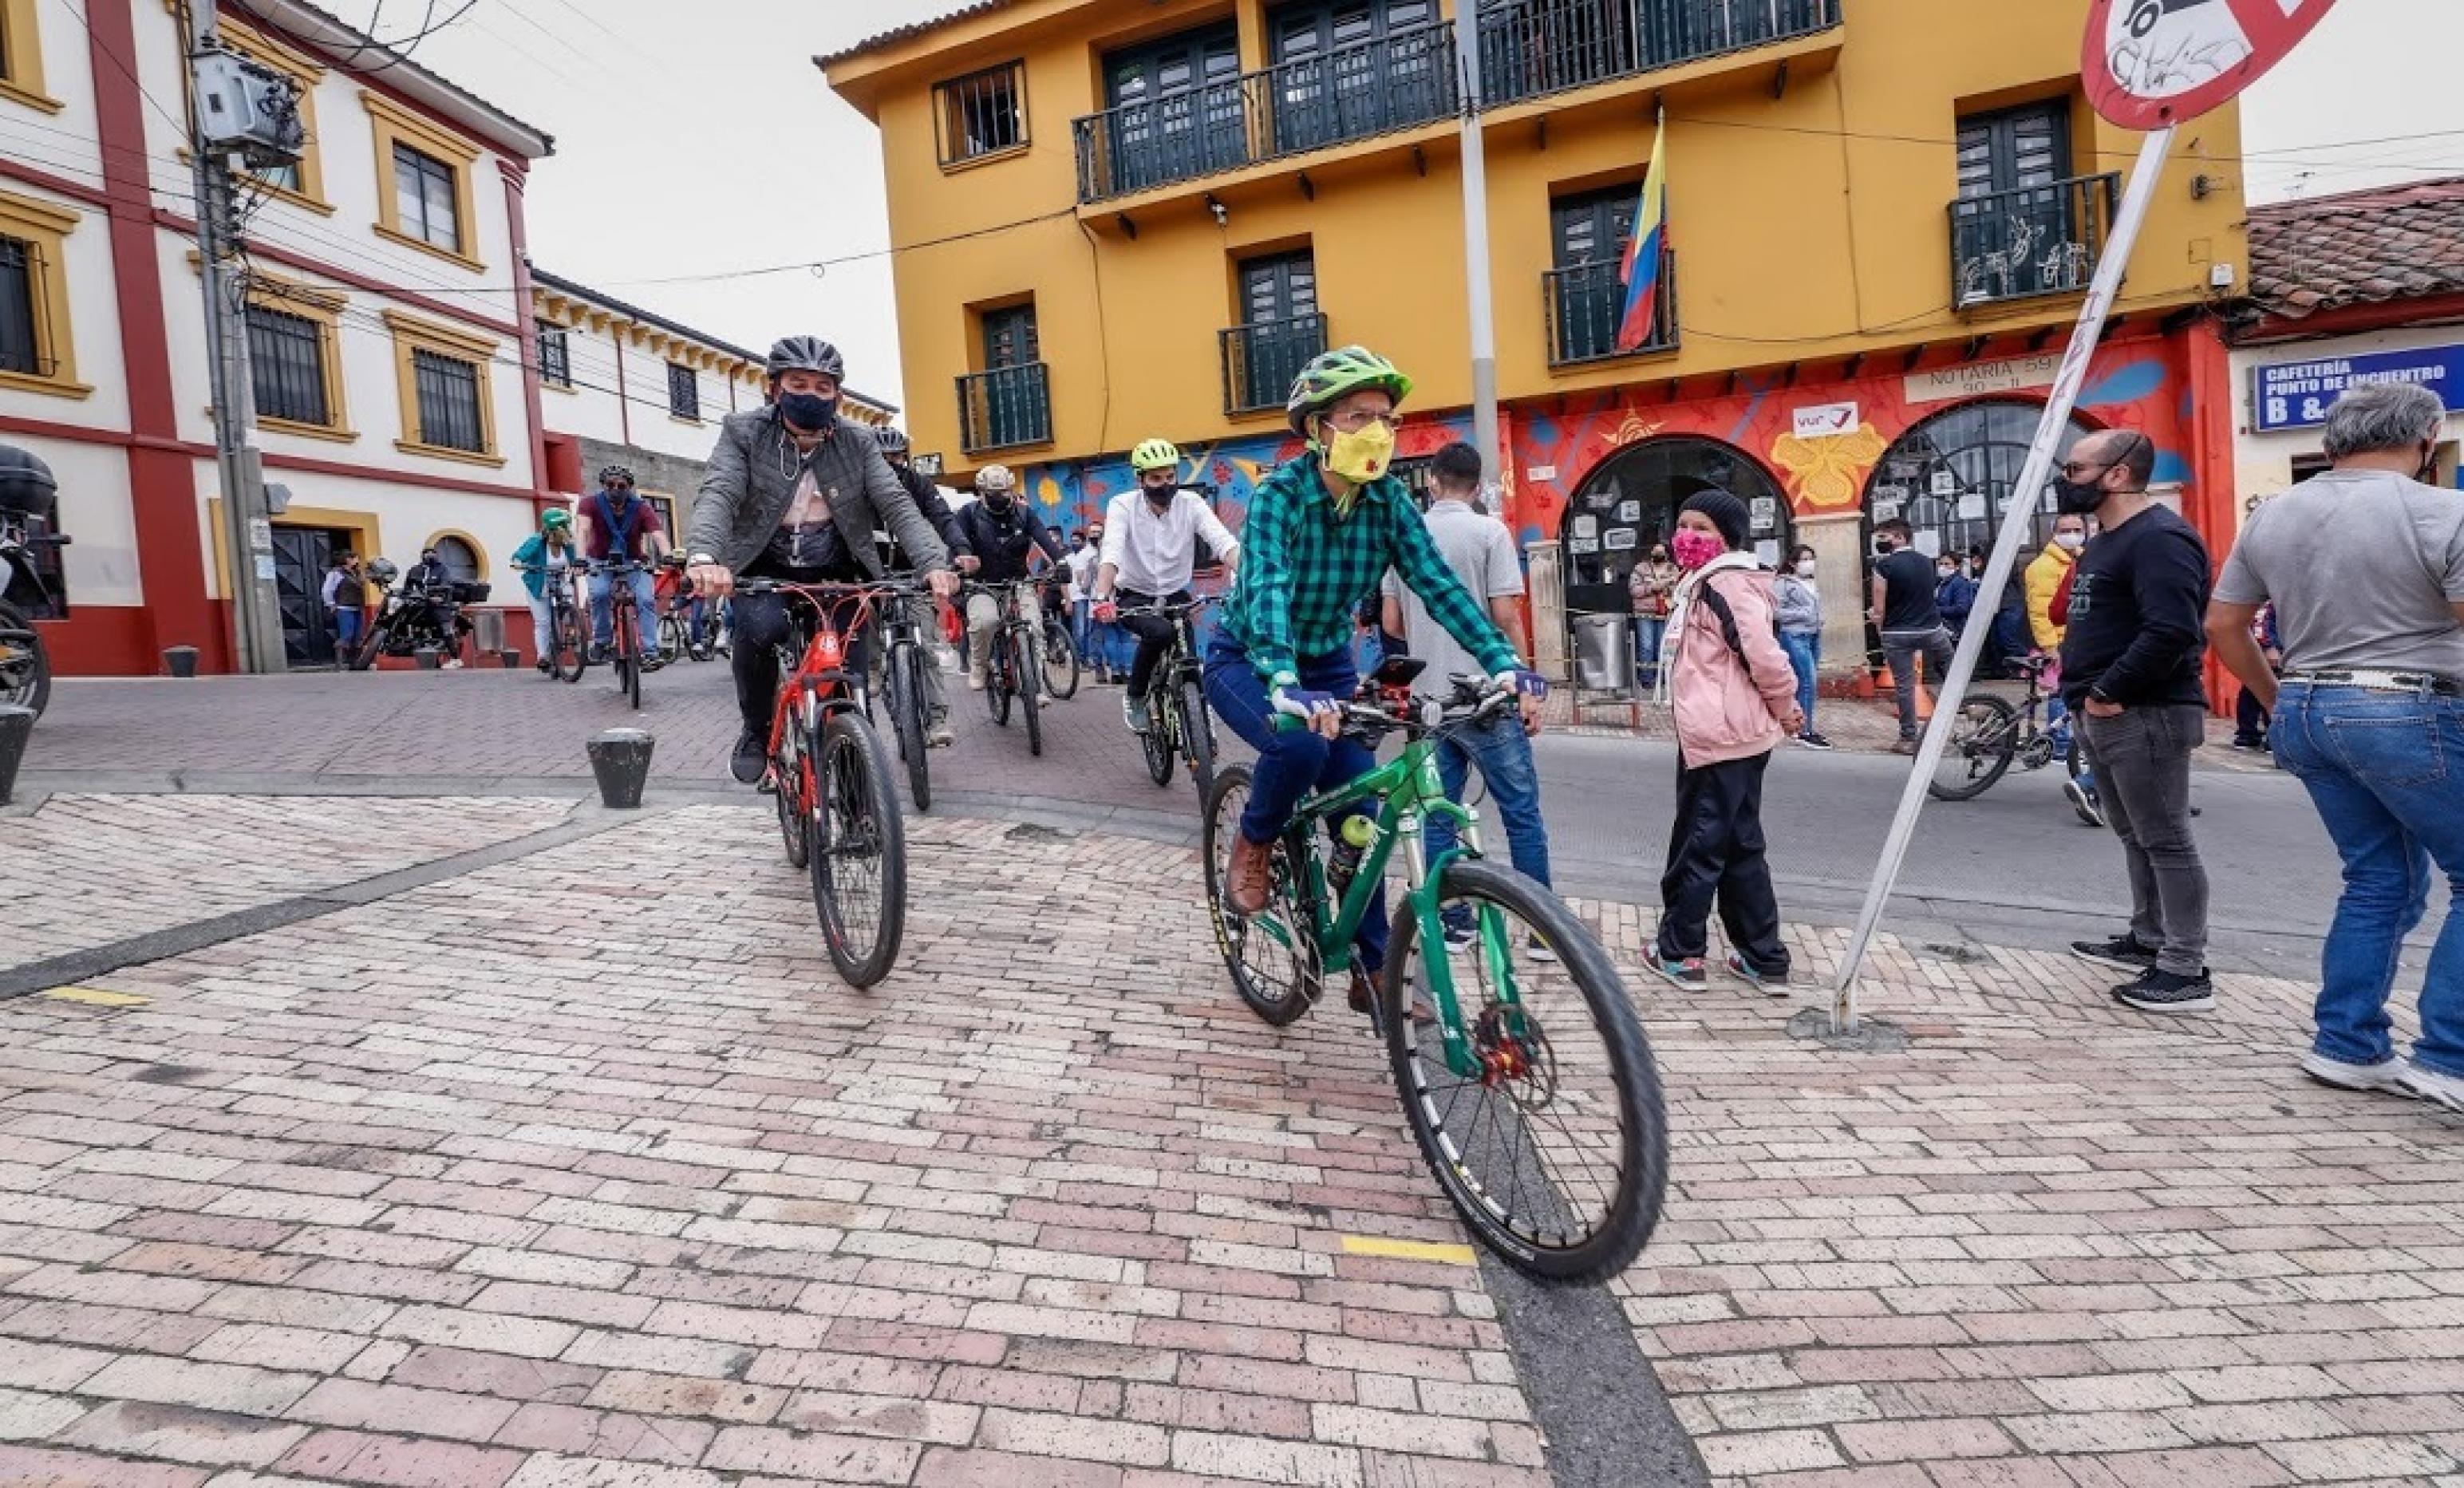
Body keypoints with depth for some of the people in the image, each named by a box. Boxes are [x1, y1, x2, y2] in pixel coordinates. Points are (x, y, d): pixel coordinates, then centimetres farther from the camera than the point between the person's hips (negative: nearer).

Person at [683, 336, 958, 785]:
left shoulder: (857, 444, -2)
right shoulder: (743, 432, -6)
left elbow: (897, 504, -13)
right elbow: (718, 494, -21)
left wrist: (935, 563, -32)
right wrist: (705, 556, -43)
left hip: (836, 573, 2)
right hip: (766, 569, -1)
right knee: (758, 628, -32)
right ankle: (757, 731, -7)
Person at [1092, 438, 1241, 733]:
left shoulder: (1191, 503, -11)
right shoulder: (1123, 505, -14)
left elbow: (1223, 542, -26)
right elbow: (1111, 552, -29)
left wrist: (1245, 577, -46)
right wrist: (1102, 597, -47)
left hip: (1176, 596, 2)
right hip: (1134, 597, -2)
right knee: (1159, 632, -33)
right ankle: (1135, 698, -8)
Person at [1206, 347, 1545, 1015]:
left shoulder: (1388, 499, -11)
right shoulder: (1279, 494, -24)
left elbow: (1439, 584, -18)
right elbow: (1268, 590, -39)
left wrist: (1505, 664, -32)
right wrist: (1286, 686, -56)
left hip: (1328, 664, 5)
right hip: (1247, 661, -4)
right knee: (1300, 743, -35)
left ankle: (1373, 970, 12)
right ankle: (1253, 847, -3)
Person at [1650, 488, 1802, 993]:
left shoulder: (1725, 583, -15)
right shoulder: (1708, 581, 18)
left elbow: (1764, 654, -24)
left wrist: (1784, 708, -10)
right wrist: (1782, 709, 16)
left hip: (1719, 737, -11)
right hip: (1721, 734, 11)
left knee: (1697, 844, 0)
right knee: (1739, 846, 14)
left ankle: (1679, 952, 12)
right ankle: (1763, 959, 20)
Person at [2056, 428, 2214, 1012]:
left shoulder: (2158, 538, -17)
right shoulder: (2107, 540, 17)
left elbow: (2170, 631, -28)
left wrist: (2110, 691, -21)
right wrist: (2083, 686, 12)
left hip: (2145, 715, -11)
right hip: (2105, 716, 11)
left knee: (2165, 840, -4)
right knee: (2136, 835, 18)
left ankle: (2187, 971, 2)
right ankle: (2148, 941, 30)